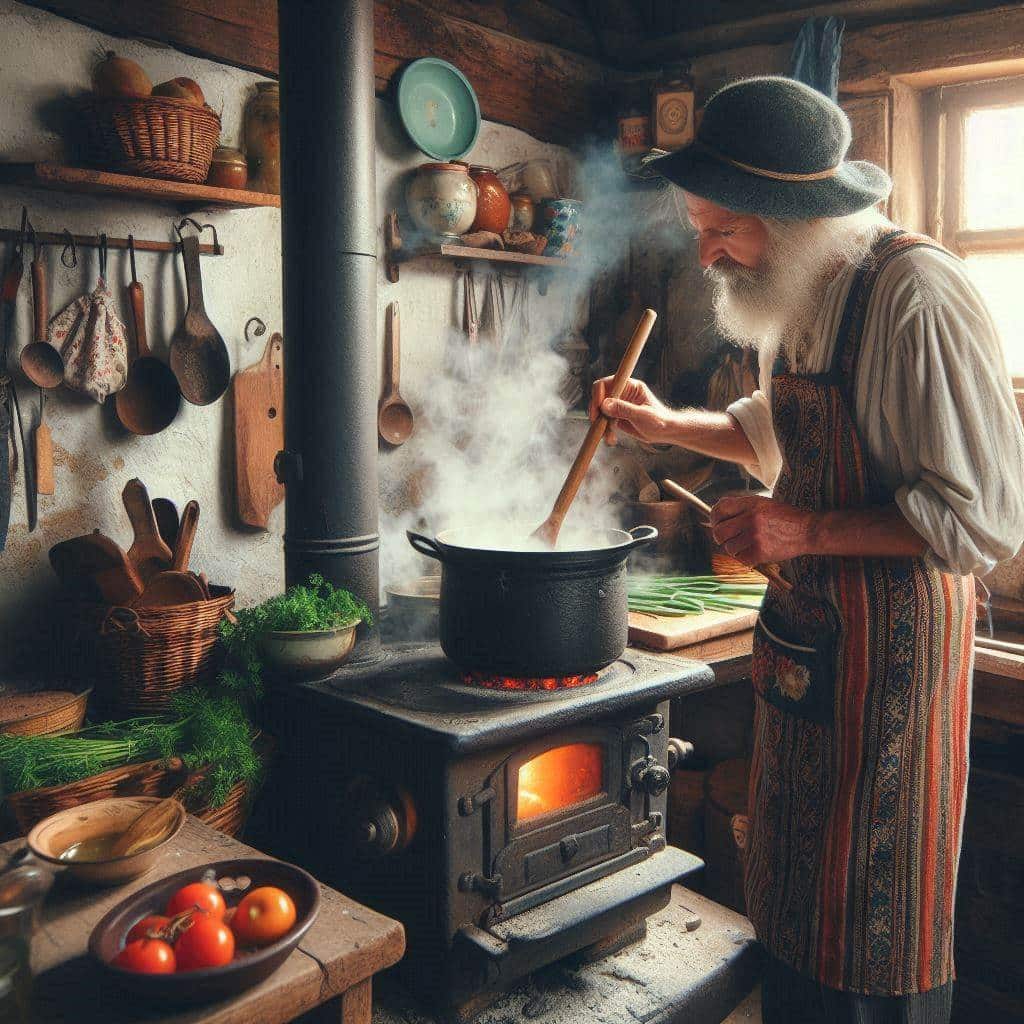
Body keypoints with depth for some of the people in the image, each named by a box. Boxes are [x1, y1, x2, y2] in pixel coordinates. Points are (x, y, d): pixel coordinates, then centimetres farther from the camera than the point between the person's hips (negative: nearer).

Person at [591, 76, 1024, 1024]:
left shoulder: (913, 291, -21)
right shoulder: (800, 293, 7)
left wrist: (808, 531, -21)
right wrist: (669, 425, 12)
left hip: (891, 633, -8)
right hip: (805, 624, 9)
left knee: (874, 920, 6)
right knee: (793, 899, 20)